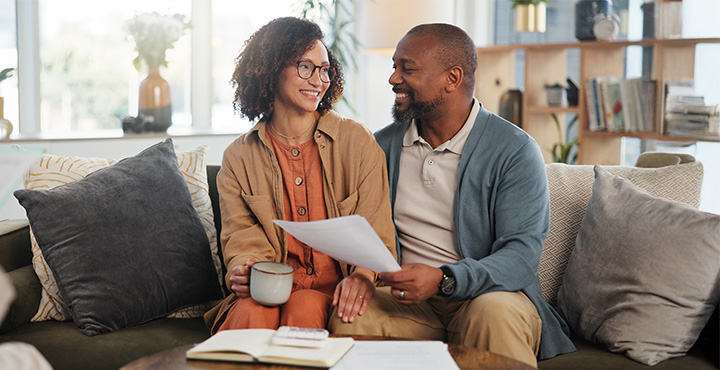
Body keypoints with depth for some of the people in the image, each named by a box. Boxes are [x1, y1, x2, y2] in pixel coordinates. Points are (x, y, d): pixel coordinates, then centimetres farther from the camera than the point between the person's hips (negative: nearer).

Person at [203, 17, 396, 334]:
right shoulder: (239, 157, 9)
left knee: (304, 308, -34)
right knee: (251, 314, -33)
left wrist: (363, 275, -22)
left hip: (332, 287, -1)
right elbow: (244, 239, 3)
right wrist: (244, 271, -22)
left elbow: (375, 234, 1)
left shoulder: (358, 142, 5)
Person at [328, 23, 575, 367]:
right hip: (404, 297, 3)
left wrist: (443, 280, -30)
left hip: (487, 291, -2)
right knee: (347, 320, -29)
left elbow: (522, 253, -14)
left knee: (496, 312, -37)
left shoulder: (515, 151, -5)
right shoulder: (383, 145, 10)